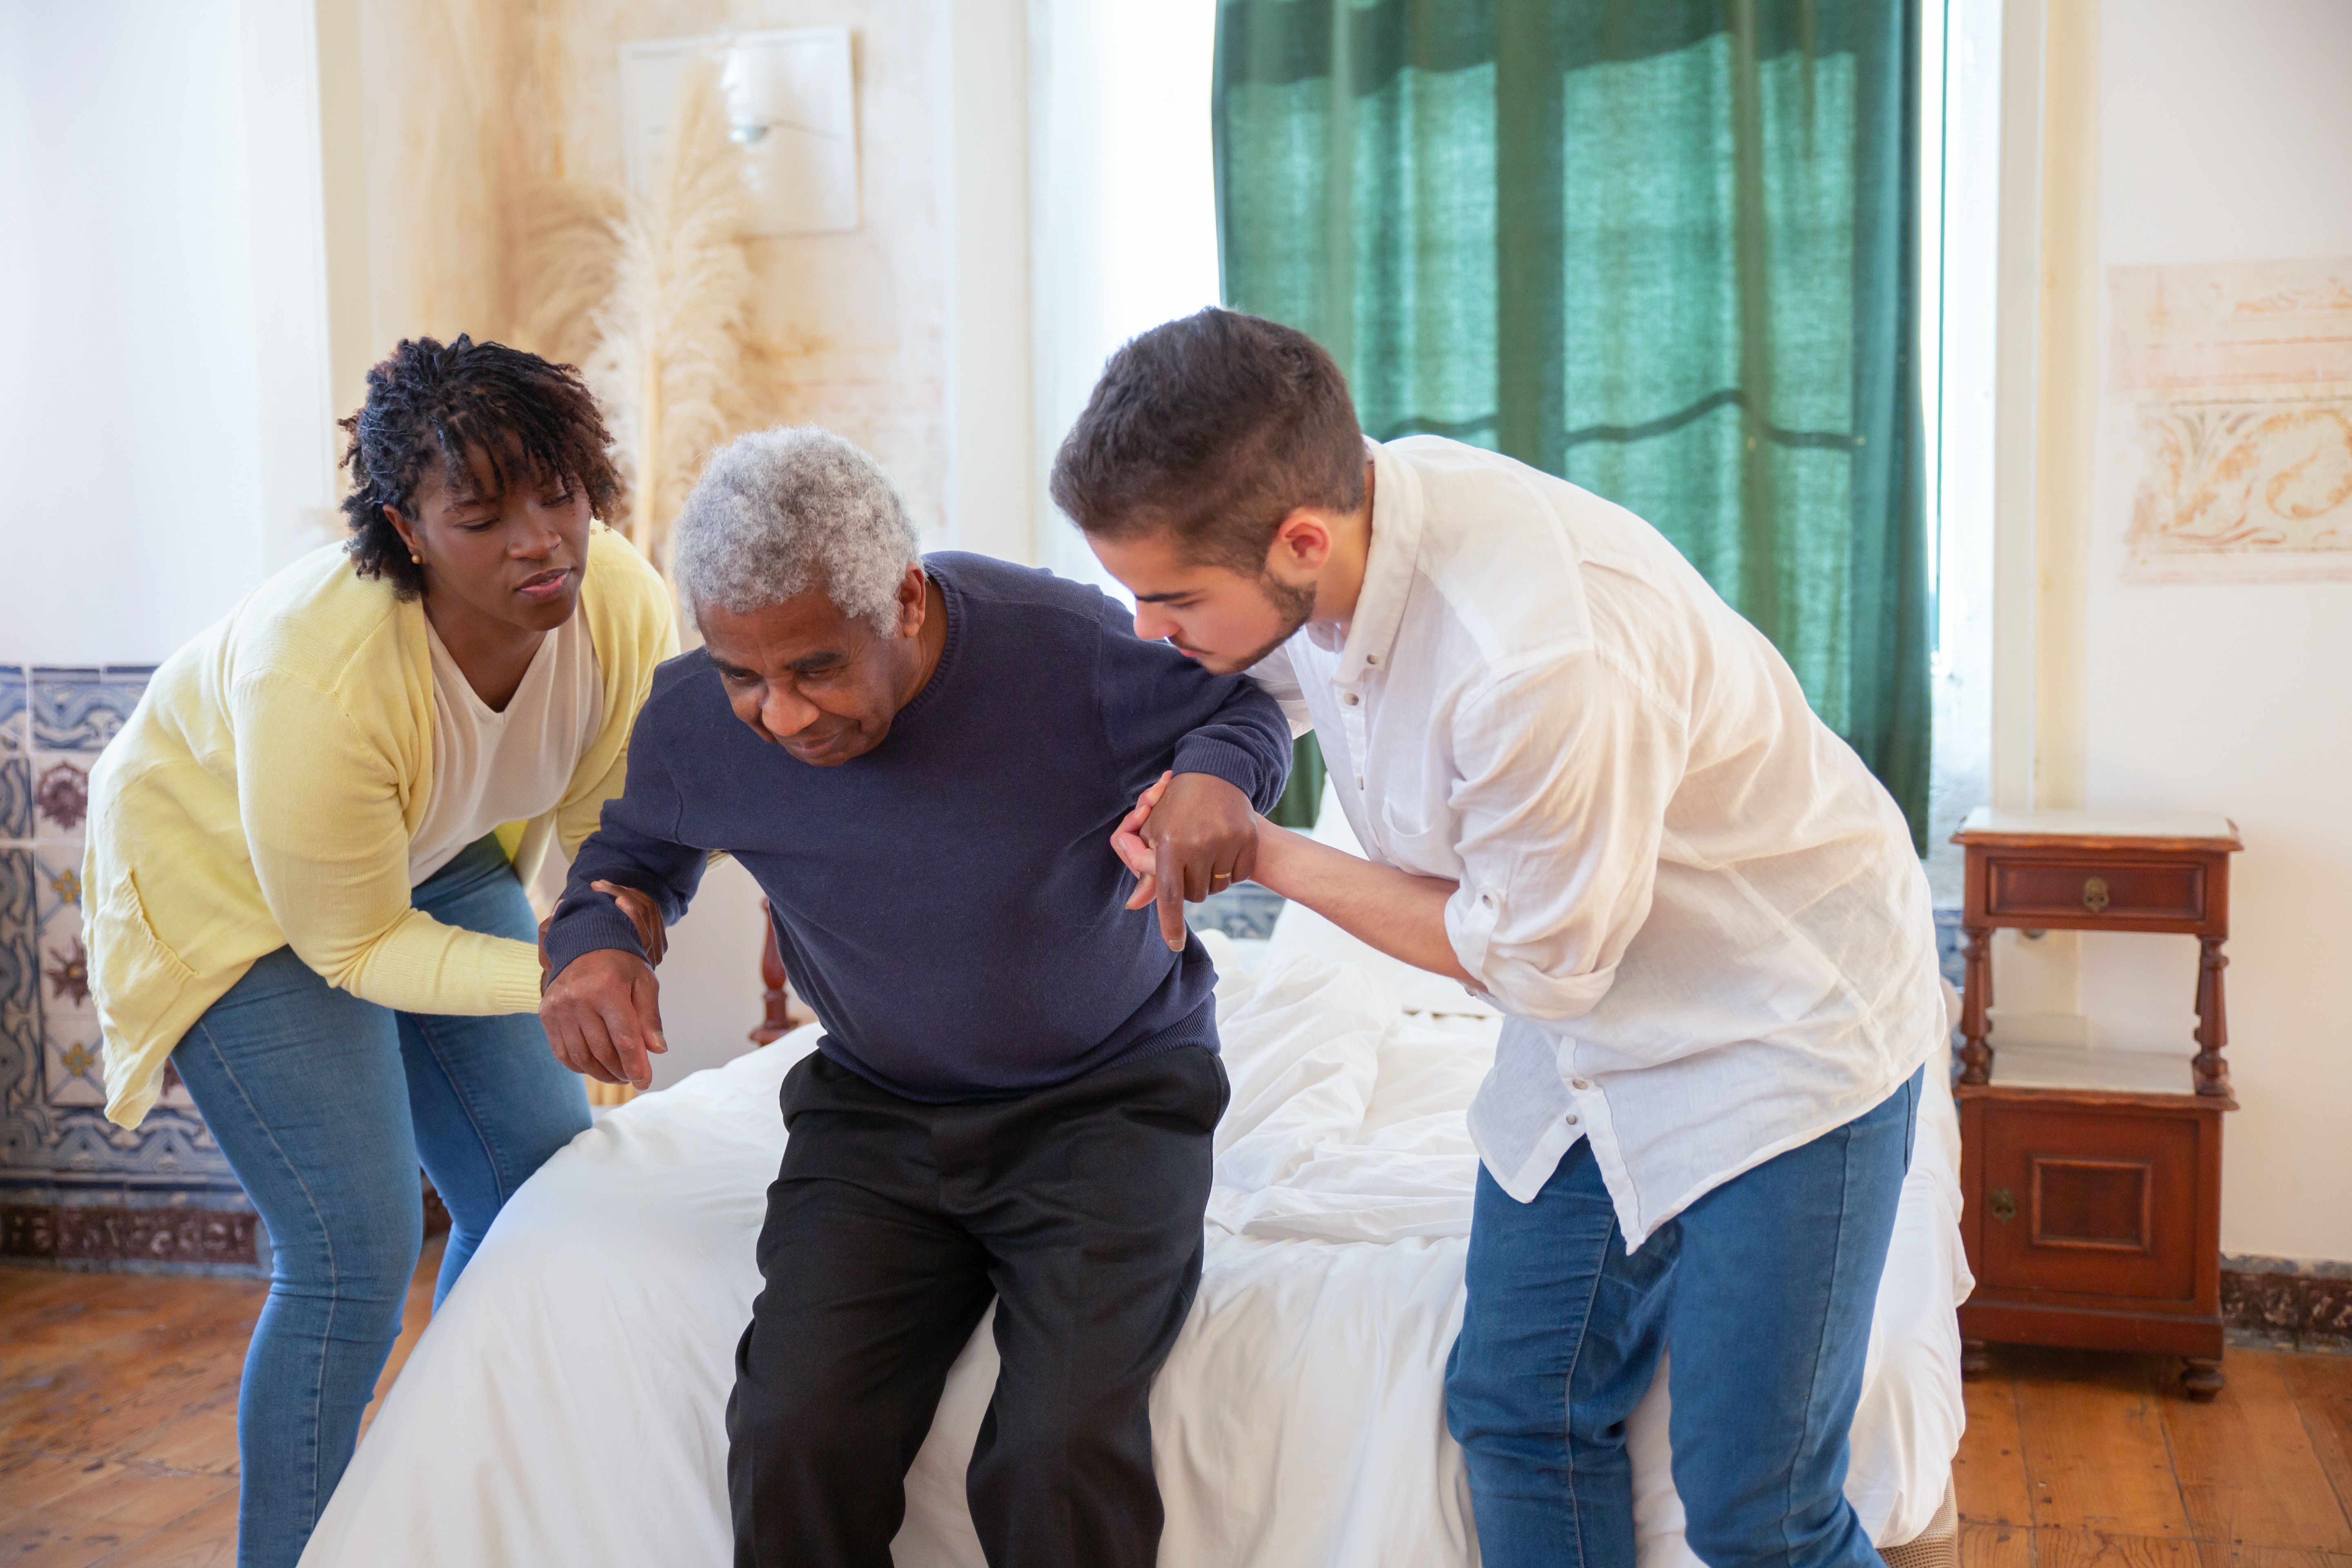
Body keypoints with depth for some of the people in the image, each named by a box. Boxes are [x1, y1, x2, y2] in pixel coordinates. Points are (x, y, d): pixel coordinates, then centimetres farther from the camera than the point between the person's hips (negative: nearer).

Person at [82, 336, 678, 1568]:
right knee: (357, 1244, -15)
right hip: (230, 881, -5)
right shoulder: (317, 680, -39)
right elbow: (354, 946, -26)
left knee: (547, 1177, 3)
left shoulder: (627, 607, -24)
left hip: (435, 863, 6)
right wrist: (547, 978, -36)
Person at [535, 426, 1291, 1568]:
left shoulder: (1066, 648, -20)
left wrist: (1216, 776, -25)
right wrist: (594, 938, -10)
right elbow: (635, 850, 14)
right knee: (792, 1448, -21)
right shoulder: (693, 722, -9)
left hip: (1108, 1094, -2)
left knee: (1059, 1459, -25)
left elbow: (1245, 705, -1)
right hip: (875, 1110, 3)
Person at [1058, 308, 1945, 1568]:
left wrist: (1263, 857, -14)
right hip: (1588, 1038, 8)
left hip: (1782, 1028, -7)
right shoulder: (1339, 504, -12)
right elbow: (1274, 676, 14)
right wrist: (1190, 790, -2)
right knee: (1517, 1412, 11)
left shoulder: (1544, 661, -38)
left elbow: (1534, 960, -20)